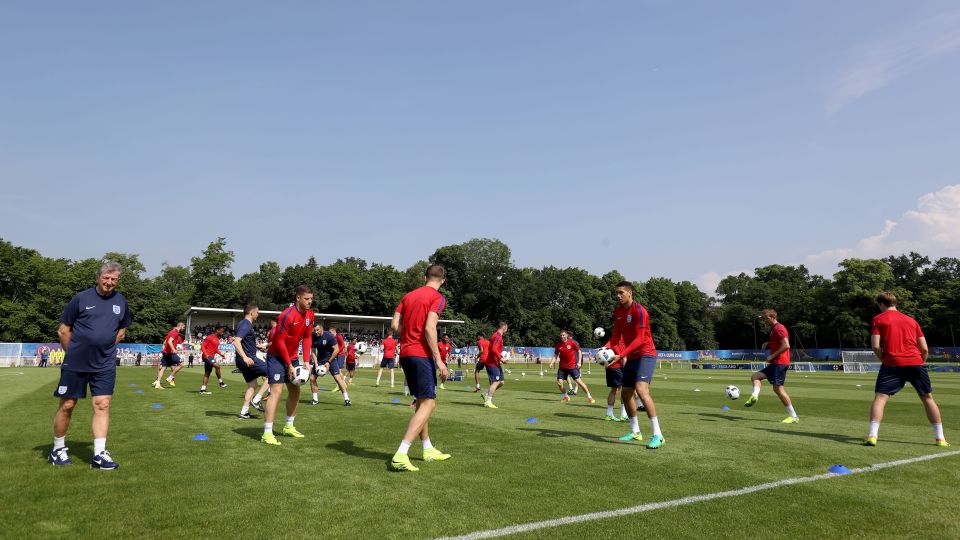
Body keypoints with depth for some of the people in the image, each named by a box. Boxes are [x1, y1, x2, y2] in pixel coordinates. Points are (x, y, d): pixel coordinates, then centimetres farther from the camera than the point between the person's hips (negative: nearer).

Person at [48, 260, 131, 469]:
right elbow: (63, 330, 1)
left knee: (102, 405, -3)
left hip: (104, 366, 3)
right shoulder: (81, 298, -5)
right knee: (67, 406, 7)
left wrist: (105, 349, 12)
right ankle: (57, 450, 25)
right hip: (75, 364, -2)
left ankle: (99, 455, 0)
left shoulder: (121, 302, 6)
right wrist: (74, 353, 3)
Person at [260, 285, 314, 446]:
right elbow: (279, 342, -22)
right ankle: (267, 434, -14)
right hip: (277, 357, -8)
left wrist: (306, 361, -3)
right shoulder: (287, 316, -24)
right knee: (276, 391, -16)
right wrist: (289, 366, -20)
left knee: (295, 391, 15)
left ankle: (289, 426, 31)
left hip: (292, 357, 8)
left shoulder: (310, 315, -2)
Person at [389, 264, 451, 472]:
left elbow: (394, 325, 9)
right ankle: (400, 455, -17)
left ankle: (428, 450, 29)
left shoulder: (409, 295, 14)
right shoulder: (438, 298, -6)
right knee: (428, 404, -6)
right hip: (422, 355, -8)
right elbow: (429, 328, -17)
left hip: (405, 353, 8)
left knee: (421, 402, 19)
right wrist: (438, 359, -16)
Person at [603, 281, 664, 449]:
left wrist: (621, 355, -28)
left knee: (641, 389, -26)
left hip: (645, 354, -9)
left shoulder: (639, 311, -17)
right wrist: (606, 348, -12)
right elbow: (616, 335, 7)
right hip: (631, 357, 9)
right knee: (625, 394, 12)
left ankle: (657, 435, -23)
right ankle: (635, 432, 28)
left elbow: (639, 339, -22)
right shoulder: (618, 311, 7)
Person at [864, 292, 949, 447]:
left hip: (892, 363, -4)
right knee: (927, 398, 17)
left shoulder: (878, 319, 7)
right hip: (916, 362, 4)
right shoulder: (911, 320, 20)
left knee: (880, 397, -3)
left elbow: (876, 346, -4)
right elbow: (925, 349, 14)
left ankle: (872, 436, -16)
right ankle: (940, 438, 19)